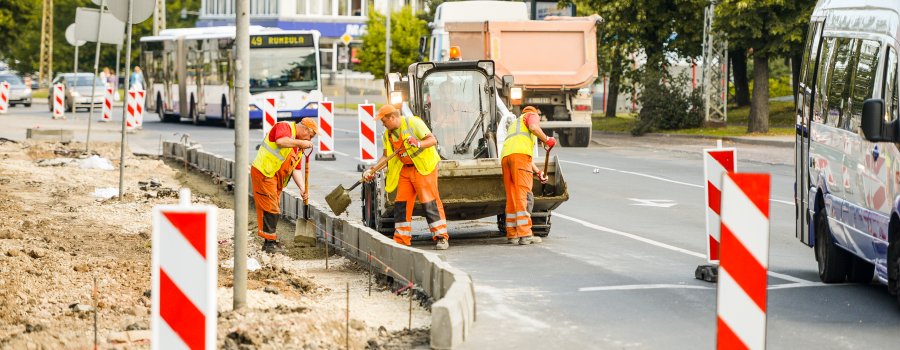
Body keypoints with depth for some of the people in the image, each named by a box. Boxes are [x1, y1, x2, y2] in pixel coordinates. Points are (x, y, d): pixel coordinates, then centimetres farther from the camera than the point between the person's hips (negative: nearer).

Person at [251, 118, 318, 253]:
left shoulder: (298, 147, 18)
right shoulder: (285, 127, -8)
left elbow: (296, 169, 14)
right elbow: (281, 141, -30)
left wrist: (302, 189, 2)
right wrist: (301, 142, -22)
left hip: (276, 179, 10)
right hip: (264, 172, -10)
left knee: (274, 210, 14)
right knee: (270, 209, -10)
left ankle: (270, 242, 23)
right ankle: (270, 243, -7)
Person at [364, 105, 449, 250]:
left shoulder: (412, 123, -11)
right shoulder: (388, 134, 10)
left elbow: (432, 140, -15)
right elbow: (386, 156, 14)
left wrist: (419, 144, -32)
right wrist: (372, 170, 4)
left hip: (423, 166, -7)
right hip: (405, 169, 7)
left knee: (430, 202, -11)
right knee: (401, 203, 2)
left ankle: (441, 238, -8)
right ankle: (401, 241, 8)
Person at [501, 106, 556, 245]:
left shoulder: (513, 124, 41)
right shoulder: (532, 115, 20)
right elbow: (534, 127, -7)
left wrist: (538, 172, 40)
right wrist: (546, 140, 6)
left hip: (505, 156, 7)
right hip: (519, 155, -7)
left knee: (512, 197, 10)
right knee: (524, 196, -12)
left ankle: (512, 235, 9)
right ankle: (524, 235, -18)